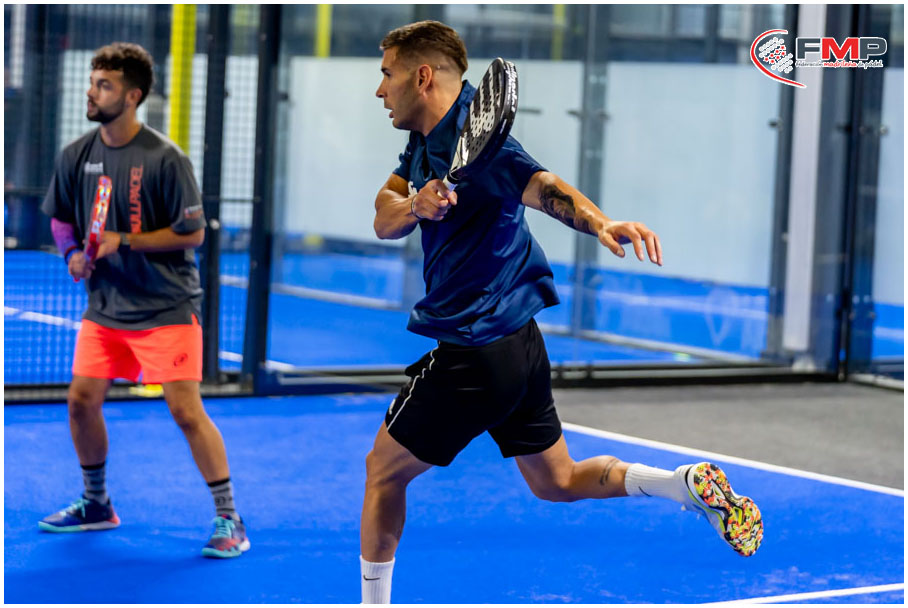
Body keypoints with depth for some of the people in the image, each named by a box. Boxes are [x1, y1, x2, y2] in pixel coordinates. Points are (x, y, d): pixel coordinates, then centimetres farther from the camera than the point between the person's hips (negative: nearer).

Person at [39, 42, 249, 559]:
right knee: (82, 400, 5)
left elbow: (193, 233, -13)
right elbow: (61, 217, 18)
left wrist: (124, 241, -18)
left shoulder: (166, 159, -15)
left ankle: (230, 520, -1)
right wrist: (73, 252, -2)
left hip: (166, 307, -6)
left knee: (186, 410, -10)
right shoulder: (77, 156, 2)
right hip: (105, 304, 6)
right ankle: (97, 504, 26)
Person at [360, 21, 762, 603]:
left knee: (384, 471, 7)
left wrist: (600, 222, -58)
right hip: (520, 343, 10)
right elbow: (385, 220, -1)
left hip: (473, 353, -10)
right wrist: (416, 206, -25)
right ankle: (690, 483, 4)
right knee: (559, 482, 18)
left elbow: (541, 186, -37)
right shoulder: (426, 140, 9)